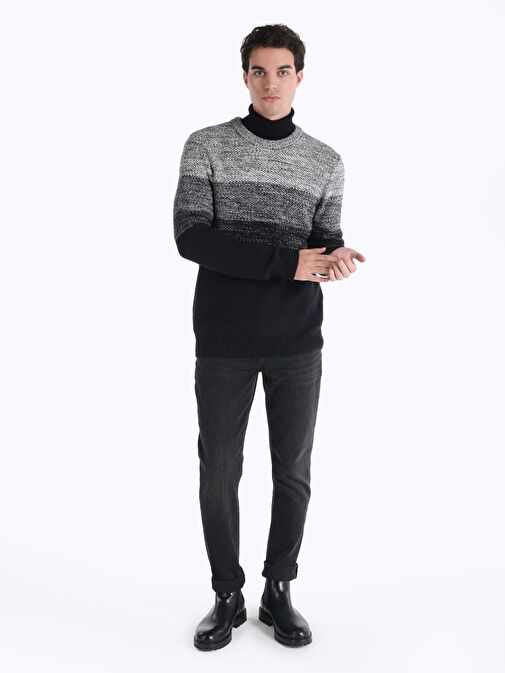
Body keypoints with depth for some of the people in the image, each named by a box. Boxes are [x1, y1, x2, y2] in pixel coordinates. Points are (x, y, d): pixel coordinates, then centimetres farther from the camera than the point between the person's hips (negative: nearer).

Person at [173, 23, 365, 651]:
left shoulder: (325, 161, 8)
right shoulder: (206, 146, 0)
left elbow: (325, 242, 6)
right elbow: (190, 237, -10)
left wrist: (336, 259, -20)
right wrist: (286, 259, -18)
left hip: (298, 343, 2)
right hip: (223, 343, -1)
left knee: (293, 471, 9)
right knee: (219, 473, 6)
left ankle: (278, 592, 28)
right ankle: (227, 597, 26)